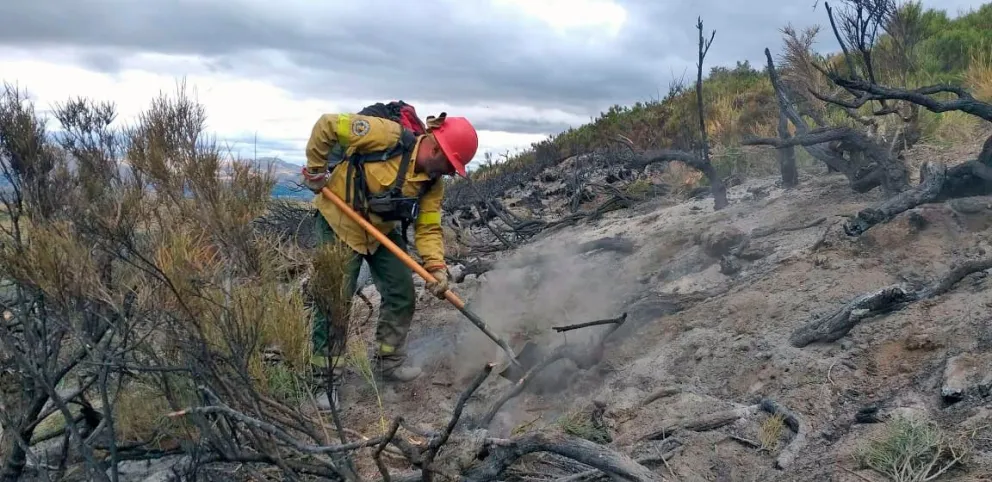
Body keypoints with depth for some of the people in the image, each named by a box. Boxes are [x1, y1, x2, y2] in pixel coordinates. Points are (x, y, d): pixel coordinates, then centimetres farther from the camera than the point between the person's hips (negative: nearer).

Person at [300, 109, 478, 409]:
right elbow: (328, 126, -22)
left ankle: (389, 362, 24)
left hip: (384, 232, 6)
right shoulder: (387, 135, -27)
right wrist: (315, 170, -16)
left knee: (402, 295, 5)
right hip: (340, 225, -6)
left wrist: (436, 266, -23)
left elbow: (428, 227, -8)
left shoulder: (433, 184, -7)